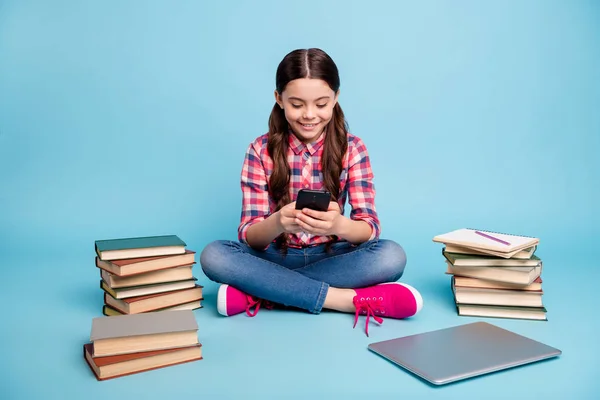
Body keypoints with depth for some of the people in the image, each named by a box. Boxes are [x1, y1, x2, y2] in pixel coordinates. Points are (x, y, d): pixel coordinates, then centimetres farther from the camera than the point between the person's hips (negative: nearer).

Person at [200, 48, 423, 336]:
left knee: (391, 255, -29)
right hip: (277, 257, 0)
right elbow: (249, 235, -11)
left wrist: (339, 225, -36)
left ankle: (259, 294, -24)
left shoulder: (353, 148, -5)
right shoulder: (260, 151, -6)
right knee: (213, 255, -27)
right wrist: (277, 223, -35)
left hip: (332, 257, 0)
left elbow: (370, 228, -12)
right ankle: (351, 299, -26)